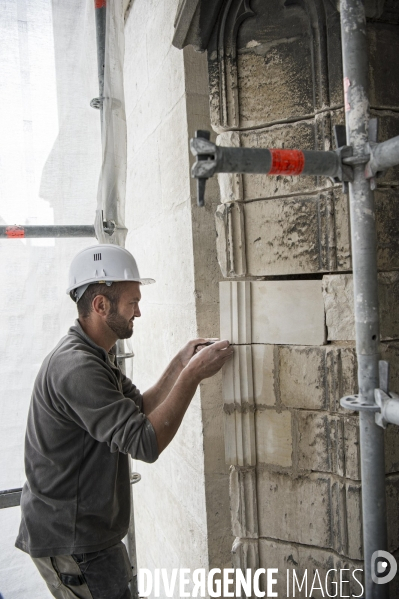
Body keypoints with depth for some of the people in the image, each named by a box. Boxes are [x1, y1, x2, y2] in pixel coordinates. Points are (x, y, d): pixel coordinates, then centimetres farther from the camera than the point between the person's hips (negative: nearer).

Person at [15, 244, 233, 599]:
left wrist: (181, 364, -3)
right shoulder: (76, 367, -27)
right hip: (70, 544, -9)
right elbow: (146, 443, -31)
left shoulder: (94, 357, 7)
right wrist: (193, 374, -27)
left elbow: (142, 408, 8)